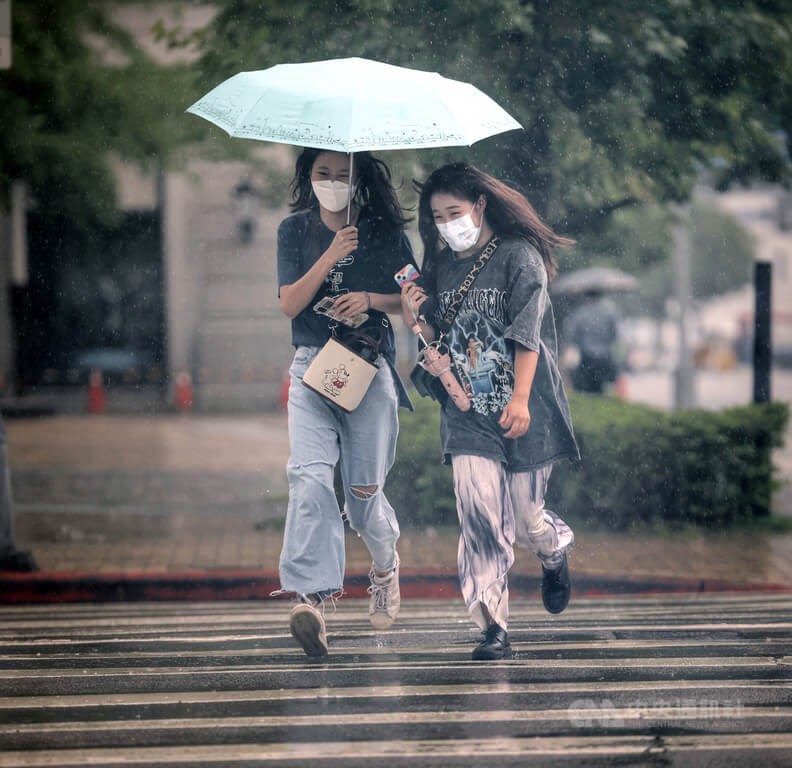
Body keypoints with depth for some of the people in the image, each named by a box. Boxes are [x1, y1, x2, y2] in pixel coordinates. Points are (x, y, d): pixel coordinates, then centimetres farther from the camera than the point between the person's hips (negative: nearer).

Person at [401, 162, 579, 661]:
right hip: (468, 415, 3)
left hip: (523, 413, -3)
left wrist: (520, 400, -22)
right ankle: (493, 627, -13)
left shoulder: (519, 257, -5)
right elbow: (441, 341, 15)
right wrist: (417, 319, -6)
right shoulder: (441, 267, 11)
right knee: (480, 516, -12)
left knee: (524, 516, 4)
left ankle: (556, 547, 42)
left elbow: (527, 337, -13)